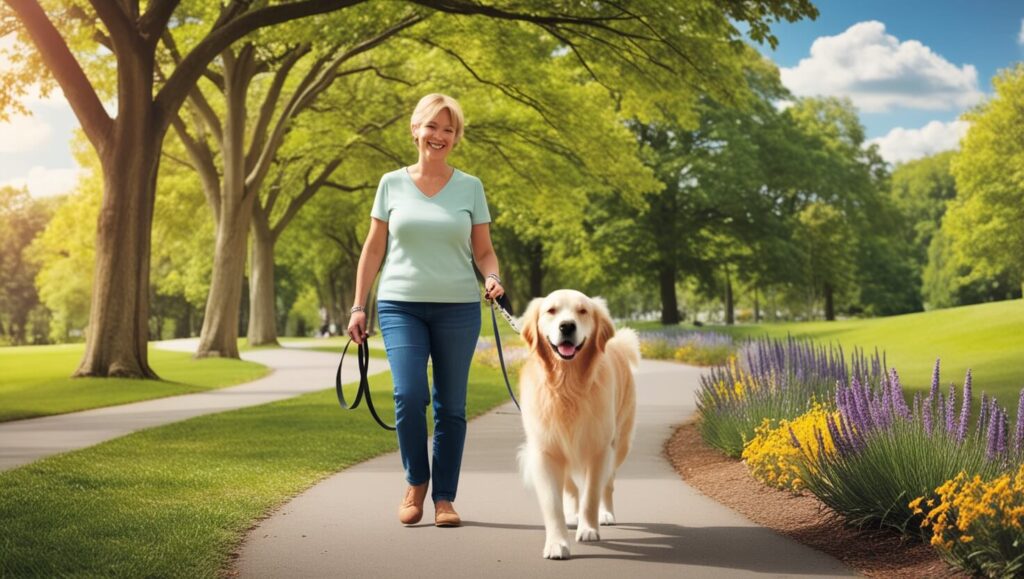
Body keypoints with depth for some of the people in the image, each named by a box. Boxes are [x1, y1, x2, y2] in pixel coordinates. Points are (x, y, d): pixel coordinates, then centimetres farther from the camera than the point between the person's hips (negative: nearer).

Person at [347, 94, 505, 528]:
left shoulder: (470, 187, 6)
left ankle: (444, 497, 14)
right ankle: (415, 482, 8)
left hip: (457, 307, 1)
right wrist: (358, 306, 5)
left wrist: (492, 278, -14)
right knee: (408, 395, -15)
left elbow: (483, 250, 8)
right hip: (400, 305, -1)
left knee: (451, 405, 3)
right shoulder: (392, 184, 6)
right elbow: (373, 249, 9)